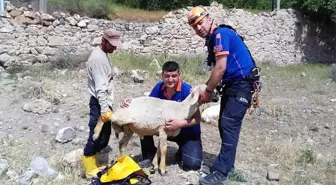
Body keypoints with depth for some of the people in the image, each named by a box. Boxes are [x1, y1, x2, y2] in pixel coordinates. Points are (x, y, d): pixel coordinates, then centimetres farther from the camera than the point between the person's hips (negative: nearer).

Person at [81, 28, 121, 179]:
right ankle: (90, 170, 13)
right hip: (99, 104, -10)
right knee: (97, 137, -1)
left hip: (104, 102, 10)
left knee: (103, 137, 16)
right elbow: (100, 88, -24)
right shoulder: (98, 58, -19)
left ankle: (93, 166, 28)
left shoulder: (103, 55, 12)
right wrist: (104, 109, -26)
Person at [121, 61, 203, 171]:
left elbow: (197, 119, -22)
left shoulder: (187, 90, -23)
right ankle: (149, 156, -1)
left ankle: (181, 153, 12)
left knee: (193, 164, -25)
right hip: (166, 128, 4)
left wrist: (180, 124, -38)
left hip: (187, 132, -4)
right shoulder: (159, 88, -10)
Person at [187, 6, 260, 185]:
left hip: (241, 85, -10)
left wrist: (208, 92, -12)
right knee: (224, 125, 11)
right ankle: (227, 164, 20)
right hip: (231, 85, 10)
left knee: (229, 126, -12)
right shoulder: (214, 38, 14)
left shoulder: (220, 33, -15)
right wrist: (204, 88, 7)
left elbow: (220, 68, -21)